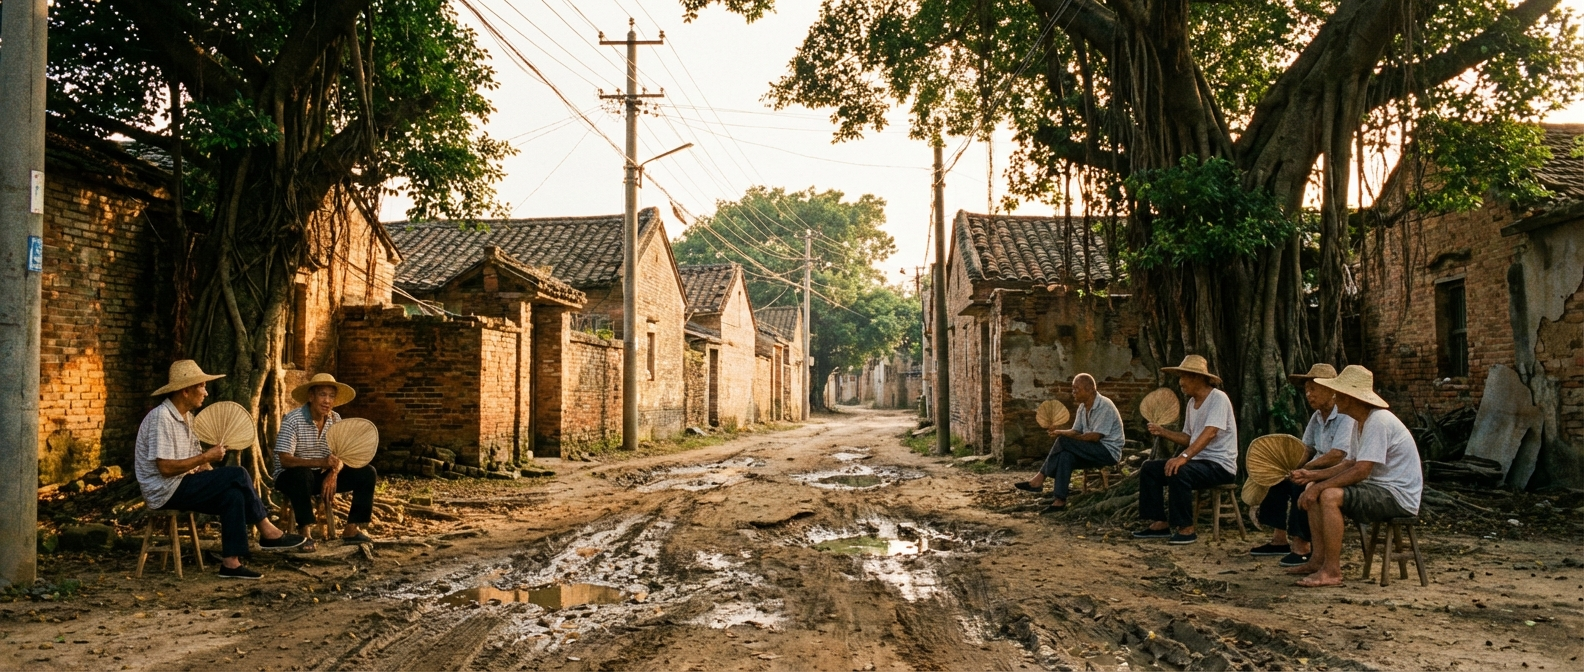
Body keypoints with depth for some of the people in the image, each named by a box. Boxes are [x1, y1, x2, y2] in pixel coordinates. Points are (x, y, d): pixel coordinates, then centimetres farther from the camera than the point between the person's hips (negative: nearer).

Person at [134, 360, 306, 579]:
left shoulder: (186, 416, 13)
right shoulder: (161, 417, -18)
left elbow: (197, 459, 14)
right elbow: (166, 468, -26)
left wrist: (216, 480, -2)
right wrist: (206, 457, -20)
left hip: (182, 488, 9)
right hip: (165, 491, -9)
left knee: (233, 495, -14)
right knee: (238, 475, -18)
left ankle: (231, 562, -13)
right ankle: (267, 533, -6)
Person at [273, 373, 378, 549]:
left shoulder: (335, 419, -1)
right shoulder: (292, 420, -19)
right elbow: (284, 460, -27)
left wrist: (333, 473, -24)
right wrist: (321, 463, -41)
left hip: (322, 475, 6)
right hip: (292, 476, -6)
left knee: (367, 472, -9)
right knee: (302, 473, -40)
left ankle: (351, 529, -10)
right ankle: (304, 531, -28)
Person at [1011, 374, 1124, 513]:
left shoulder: (1104, 406, -17)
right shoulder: (1083, 407, 10)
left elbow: (1095, 436, -23)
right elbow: (1076, 432, 7)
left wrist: (1064, 435, -17)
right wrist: (1059, 432, -15)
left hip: (1108, 451, -8)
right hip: (1093, 452, 8)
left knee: (1064, 441, -24)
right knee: (1066, 456, -21)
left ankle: (1040, 479, -15)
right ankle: (1059, 500, -27)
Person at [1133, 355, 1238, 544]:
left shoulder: (1218, 398, -15)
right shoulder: (1192, 402, 13)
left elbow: (1209, 433, -29)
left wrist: (1184, 457, -39)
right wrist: (1163, 432, 2)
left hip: (1220, 465, -9)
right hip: (1198, 460, 9)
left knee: (1178, 472, -34)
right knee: (1149, 469, 1)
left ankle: (1187, 529, -22)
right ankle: (1160, 523, 2)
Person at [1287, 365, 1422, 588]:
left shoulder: (1378, 421, -21)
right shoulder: (1361, 422, 11)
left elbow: (1361, 471, -27)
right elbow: (1351, 464, 14)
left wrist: (1320, 486, -22)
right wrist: (1313, 476, 2)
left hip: (1398, 496, -11)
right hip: (1378, 488, 11)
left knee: (1330, 496, -29)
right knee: (1313, 490, 9)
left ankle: (1332, 571, -22)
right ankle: (1319, 559, 6)